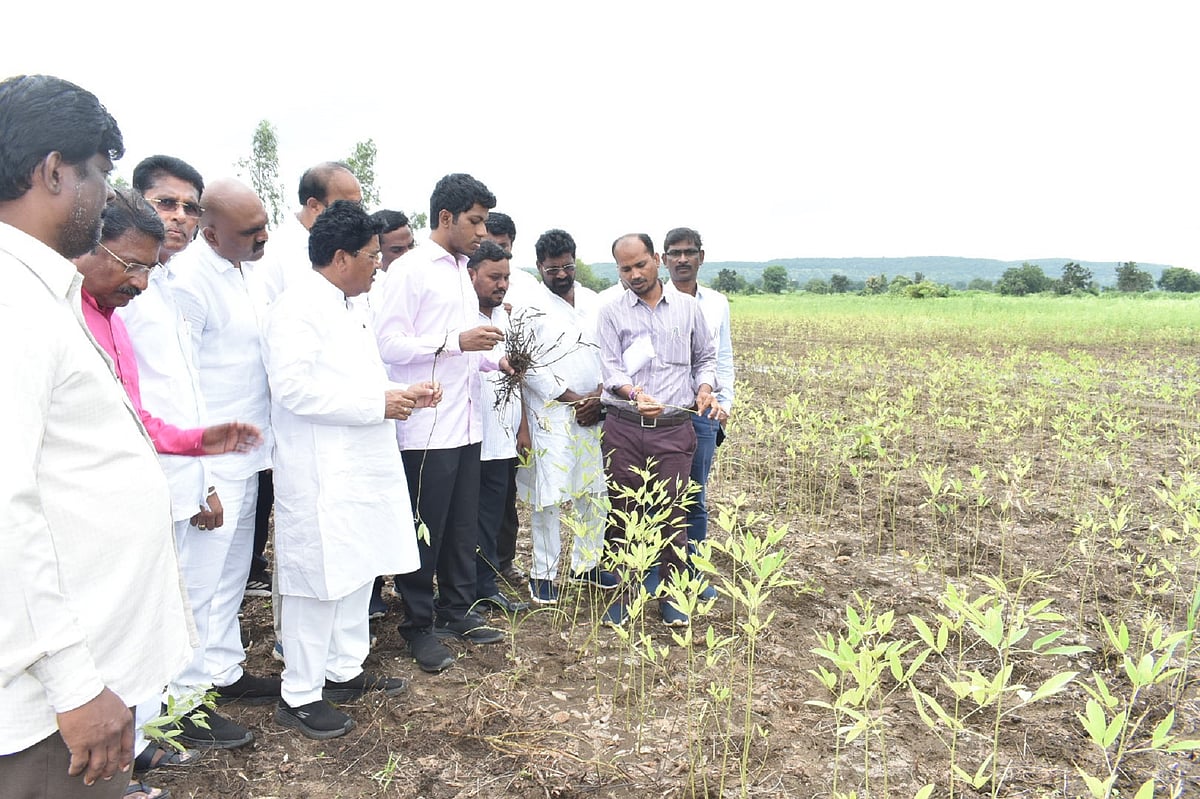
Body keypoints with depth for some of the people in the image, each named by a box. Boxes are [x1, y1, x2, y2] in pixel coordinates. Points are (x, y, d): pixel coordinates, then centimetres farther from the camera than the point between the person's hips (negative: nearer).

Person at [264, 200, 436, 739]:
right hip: (322, 476, -10)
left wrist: (405, 394, 10)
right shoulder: (298, 307, -13)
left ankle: (345, 671, 31)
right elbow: (294, 387, -24)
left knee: (357, 572, 16)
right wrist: (377, 404, -21)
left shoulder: (349, 308, 17)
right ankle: (299, 696, 12)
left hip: (362, 468, 10)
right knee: (318, 579, -2)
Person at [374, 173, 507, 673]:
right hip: (426, 428, -8)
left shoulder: (462, 272, 17)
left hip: (466, 424, 8)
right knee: (424, 531, 4)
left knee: (463, 527, 15)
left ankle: (456, 611, 30)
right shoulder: (411, 271, -9)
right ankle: (419, 626, 19)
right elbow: (388, 345, -17)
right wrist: (457, 342, -22)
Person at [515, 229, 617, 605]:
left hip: (594, 414, 5)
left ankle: (586, 562, 26)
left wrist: (598, 398, -4)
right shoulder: (530, 310, -5)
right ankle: (543, 573, 10)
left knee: (595, 490, 10)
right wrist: (575, 399, -10)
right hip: (551, 415, -5)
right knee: (549, 494, -3)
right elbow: (531, 369, -9)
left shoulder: (594, 302, 10)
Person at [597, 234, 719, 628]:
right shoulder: (611, 312, 4)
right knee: (622, 512, 5)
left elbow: (705, 357, 20)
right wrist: (634, 394, -27)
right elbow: (610, 368, -7)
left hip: (674, 429, 1)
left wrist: (705, 387, -1)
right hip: (624, 428, 0)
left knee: (673, 513, 1)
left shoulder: (688, 307, 10)